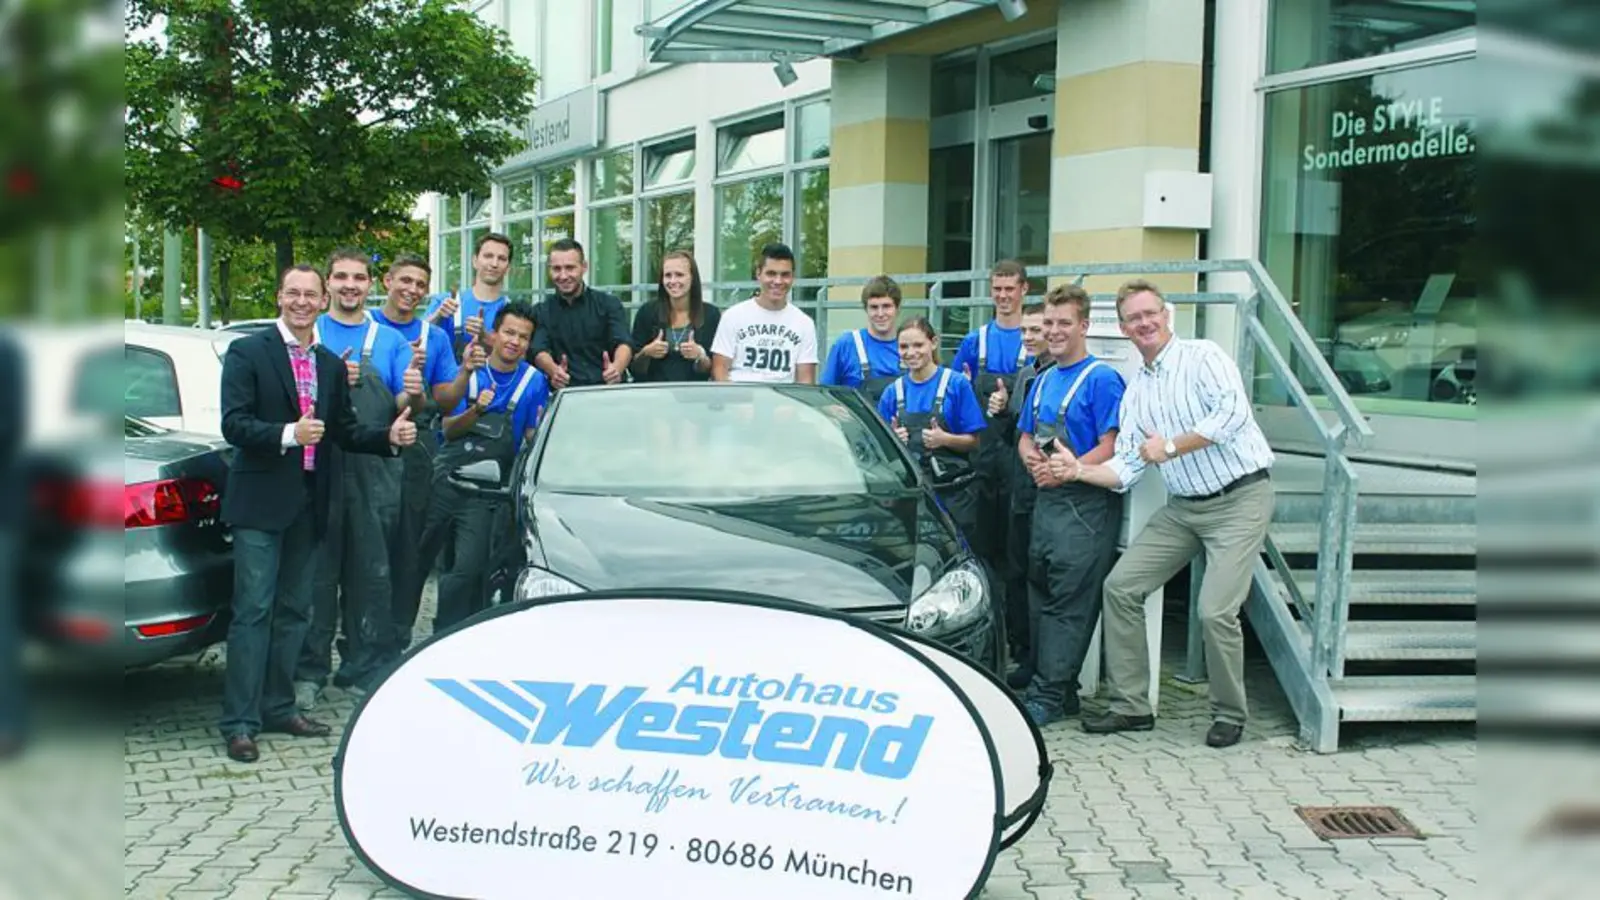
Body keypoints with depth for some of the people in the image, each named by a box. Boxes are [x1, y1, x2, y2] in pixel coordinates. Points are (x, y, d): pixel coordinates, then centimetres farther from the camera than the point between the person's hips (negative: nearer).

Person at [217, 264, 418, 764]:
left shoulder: (332, 365, 13)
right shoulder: (247, 352, -4)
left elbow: (346, 431, 14)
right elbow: (233, 424, -13)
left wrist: (389, 436, -4)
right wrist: (288, 434, -27)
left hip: (308, 504, 6)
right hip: (261, 501, -6)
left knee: (294, 610, 12)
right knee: (253, 610, -6)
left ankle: (278, 707, 23)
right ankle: (239, 722, -1)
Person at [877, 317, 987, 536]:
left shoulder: (956, 384, -2)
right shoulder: (893, 392, 8)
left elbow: (974, 442, -1)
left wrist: (945, 439, -19)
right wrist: (892, 440, -8)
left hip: (954, 493, -3)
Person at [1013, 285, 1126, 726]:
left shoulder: (1101, 379, -8)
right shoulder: (1043, 381, 17)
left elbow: (1111, 447, -15)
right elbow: (1025, 437, 21)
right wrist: (1032, 459, -1)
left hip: (1087, 504, -8)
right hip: (1046, 500, 8)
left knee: (1070, 602, -6)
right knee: (1040, 595, 11)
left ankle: (1048, 696, -2)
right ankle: (1051, 687, 21)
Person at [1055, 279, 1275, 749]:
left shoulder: (1203, 356, -6)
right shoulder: (1135, 391, 13)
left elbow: (1233, 411, -23)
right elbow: (1126, 469, 9)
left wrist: (1170, 447, -17)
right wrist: (1078, 470, -8)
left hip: (1239, 498, -7)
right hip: (1183, 506, 7)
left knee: (1215, 610, -16)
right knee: (1120, 586, 1)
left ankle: (1229, 715, 8)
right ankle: (1131, 706, 11)